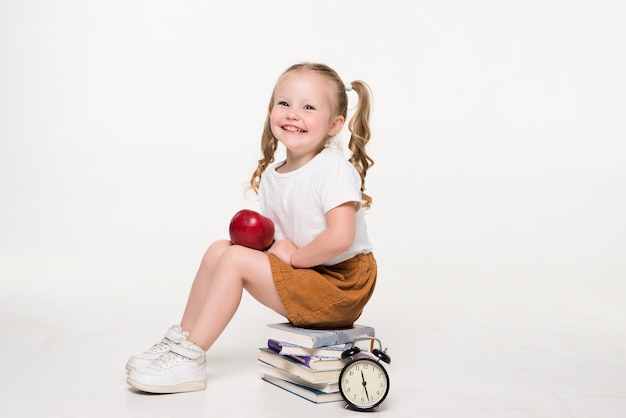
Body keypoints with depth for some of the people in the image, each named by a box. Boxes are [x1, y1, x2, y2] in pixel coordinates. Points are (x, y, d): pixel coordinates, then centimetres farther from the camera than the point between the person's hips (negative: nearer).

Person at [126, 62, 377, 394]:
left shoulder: (334, 169, -18)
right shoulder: (271, 174, 7)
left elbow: (340, 238, -30)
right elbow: (272, 236, 13)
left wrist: (295, 256, -17)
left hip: (340, 285, -8)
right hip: (304, 279, 8)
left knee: (236, 260, -17)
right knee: (219, 249, 4)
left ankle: (190, 361, -7)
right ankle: (181, 340, 13)